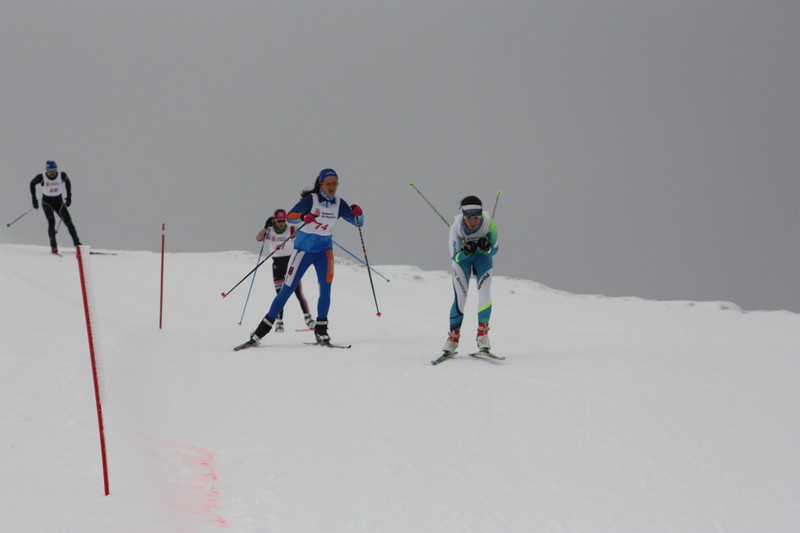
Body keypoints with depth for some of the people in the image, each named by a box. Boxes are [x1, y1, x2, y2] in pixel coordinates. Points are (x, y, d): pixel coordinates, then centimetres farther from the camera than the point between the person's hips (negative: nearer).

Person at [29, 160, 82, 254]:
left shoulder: (62, 175, -14)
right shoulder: (41, 177, -18)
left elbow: (67, 181, 9)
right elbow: (32, 183, 1)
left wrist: (69, 196, 8)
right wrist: (34, 199, 0)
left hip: (59, 201, 2)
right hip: (47, 202, -2)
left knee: (68, 222, -3)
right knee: (51, 222, -20)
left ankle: (77, 243, 6)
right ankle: (53, 246, -16)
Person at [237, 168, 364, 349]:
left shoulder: (339, 204, -1)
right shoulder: (310, 199, -12)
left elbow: (358, 222, 1)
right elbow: (290, 216, -21)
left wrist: (358, 213, -22)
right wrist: (304, 217, -43)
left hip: (324, 249, 3)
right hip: (304, 248, -3)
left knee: (326, 288, -15)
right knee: (287, 289, -5)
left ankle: (321, 330, -5)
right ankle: (262, 330, 1)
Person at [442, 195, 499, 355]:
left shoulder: (489, 223, -32)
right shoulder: (456, 226, -34)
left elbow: (494, 250, -18)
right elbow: (455, 256, -27)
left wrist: (486, 247, -40)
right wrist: (466, 251, -46)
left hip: (483, 256, 1)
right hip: (461, 256, -1)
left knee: (485, 293, -16)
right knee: (460, 297, -9)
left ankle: (483, 332, -4)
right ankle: (453, 336, 7)